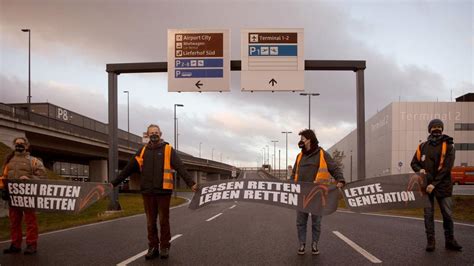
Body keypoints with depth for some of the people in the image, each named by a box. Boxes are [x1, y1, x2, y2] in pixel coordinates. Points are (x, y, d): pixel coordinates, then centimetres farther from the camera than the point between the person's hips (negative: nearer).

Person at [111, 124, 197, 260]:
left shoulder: (168, 149, 1)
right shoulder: (143, 151, 10)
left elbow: (180, 168, -8)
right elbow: (129, 168, 12)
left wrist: (191, 183, -20)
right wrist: (114, 183, 11)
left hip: (163, 191, -3)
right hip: (148, 192, 3)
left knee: (164, 221, 4)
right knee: (150, 222, 8)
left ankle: (164, 247, 14)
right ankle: (153, 247, 17)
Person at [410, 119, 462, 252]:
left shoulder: (448, 146, -2)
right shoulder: (422, 147, 7)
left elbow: (447, 167, -10)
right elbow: (414, 163, 15)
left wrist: (434, 183, -16)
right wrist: (420, 170, -8)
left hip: (442, 185, -2)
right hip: (426, 185, 2)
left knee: (448, 214, 0)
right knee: (428, 214, 4)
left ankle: (450, 240, 12)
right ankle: (430, 241, 10)